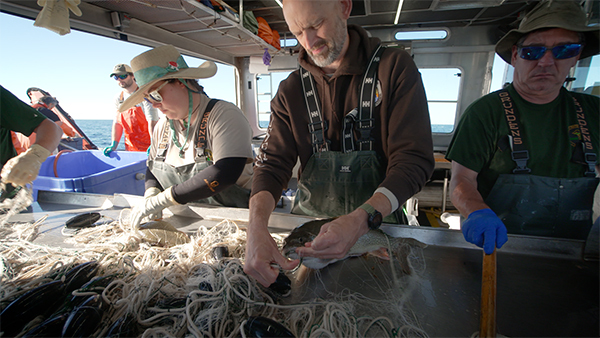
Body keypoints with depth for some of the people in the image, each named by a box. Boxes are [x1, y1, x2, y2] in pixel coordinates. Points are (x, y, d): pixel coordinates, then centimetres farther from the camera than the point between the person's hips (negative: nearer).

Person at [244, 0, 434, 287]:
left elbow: (414, 160, -16)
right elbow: (272, 164, -7)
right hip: (308, 220, 2)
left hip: (377, 220, -1)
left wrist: (361, 219, -32)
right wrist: (257, 227, -26)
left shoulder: (394, 68, -9)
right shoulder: (290, 91, -1)